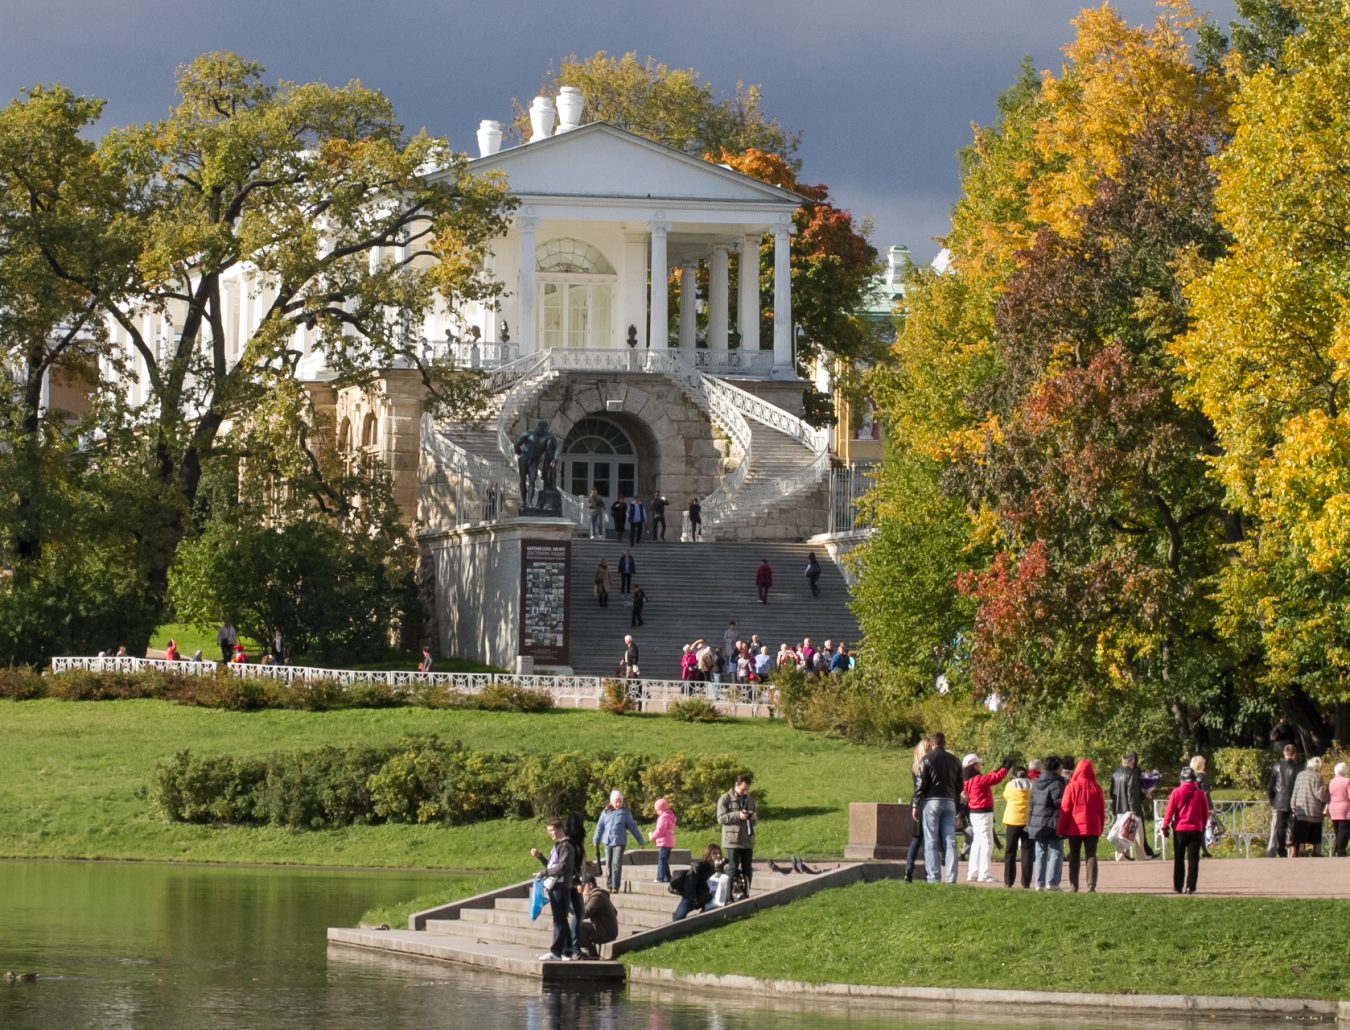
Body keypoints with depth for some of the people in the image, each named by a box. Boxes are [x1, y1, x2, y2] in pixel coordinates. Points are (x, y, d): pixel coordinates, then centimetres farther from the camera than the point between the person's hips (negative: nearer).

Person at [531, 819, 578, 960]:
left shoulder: (565, 846, -11)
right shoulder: (557, 846, 19)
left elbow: (562, 867, -20)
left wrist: (544, 873, -16)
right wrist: (539, 856, 13)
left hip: (561, 887, -10)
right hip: (555, 887, 10)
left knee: (559, 921, -9)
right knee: (562, 921, 12)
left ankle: (556, 952, -10)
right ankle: (567, 951, 16)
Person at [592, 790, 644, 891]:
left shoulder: (625, 813, 4)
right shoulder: (606, 812, 8)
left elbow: (633, 827, 8)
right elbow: (600, 827, 12)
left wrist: (640, 841, 10)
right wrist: (596, 841, 11)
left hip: (619, 842, -3)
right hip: (607, 842, 3)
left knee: (617, 864, -9)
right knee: (608, 865, 5)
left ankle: (615, 886, -7)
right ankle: (609, 886, 12)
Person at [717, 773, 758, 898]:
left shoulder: (750, 800, 16)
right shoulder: (725, 799, -2)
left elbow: (757, 818, 23)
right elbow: (721, 818, -10)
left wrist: (754, 817, -1)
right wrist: (738, 815, -19)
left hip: (748, 840, 6)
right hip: (733, 840, -6)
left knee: (747, 869, 8)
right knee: (733, 869, -7)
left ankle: (745, 895, 14)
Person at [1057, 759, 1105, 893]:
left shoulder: (1071, 787, -7)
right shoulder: (1096, 788, 0)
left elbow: (1065, 809, -6)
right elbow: (1102, 809, 6)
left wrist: (1060, 829, 0)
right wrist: (1101, 827, 15)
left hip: (1074, 827, -1)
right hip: (1093, 827, 1)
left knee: (1074, 857, 8)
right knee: (1091, 855, 2)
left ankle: (1073, 886, 5)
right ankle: (1091, 886, -8)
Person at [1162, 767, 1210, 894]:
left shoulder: (1176, 793, -6)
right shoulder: (1200, 794, 0)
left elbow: (1170, 811, -7)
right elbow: (1206, 814, 6)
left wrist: (1165, 826, 0)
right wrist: (1203, 828, 19)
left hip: (1180, 829, -1)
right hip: (1196, 830, 1)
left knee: (1179, 859, 9)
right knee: (1193, 859, 3)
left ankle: (1178, 886, 11)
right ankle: (1190, 886, -4)